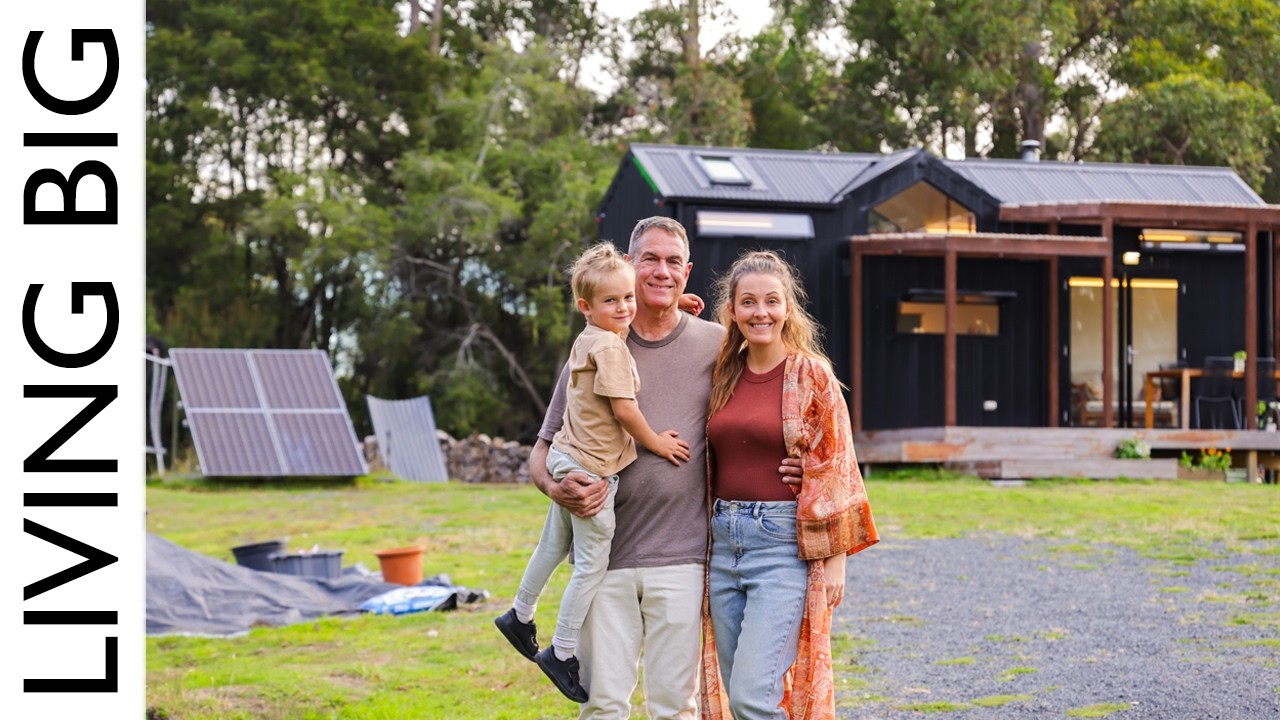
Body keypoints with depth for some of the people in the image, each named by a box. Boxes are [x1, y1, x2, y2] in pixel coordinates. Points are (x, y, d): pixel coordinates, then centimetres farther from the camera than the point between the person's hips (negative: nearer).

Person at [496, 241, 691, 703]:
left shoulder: (586, 340, 9)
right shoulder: (610, 346, -19)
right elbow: (623, 409, -20)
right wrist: (657, 442, -6)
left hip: (566, 458, 9)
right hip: (592, 469, -9)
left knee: (554, 544, 25)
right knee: (593, 563, -1)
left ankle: (520, 615, 41)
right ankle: (563, 653, 5)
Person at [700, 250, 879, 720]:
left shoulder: (812, 376, -4)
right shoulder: (722, 374, 10)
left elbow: (835, 470, -5)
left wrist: (835, 558, -9)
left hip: (784, 544, -6)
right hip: (724, 541, 6)